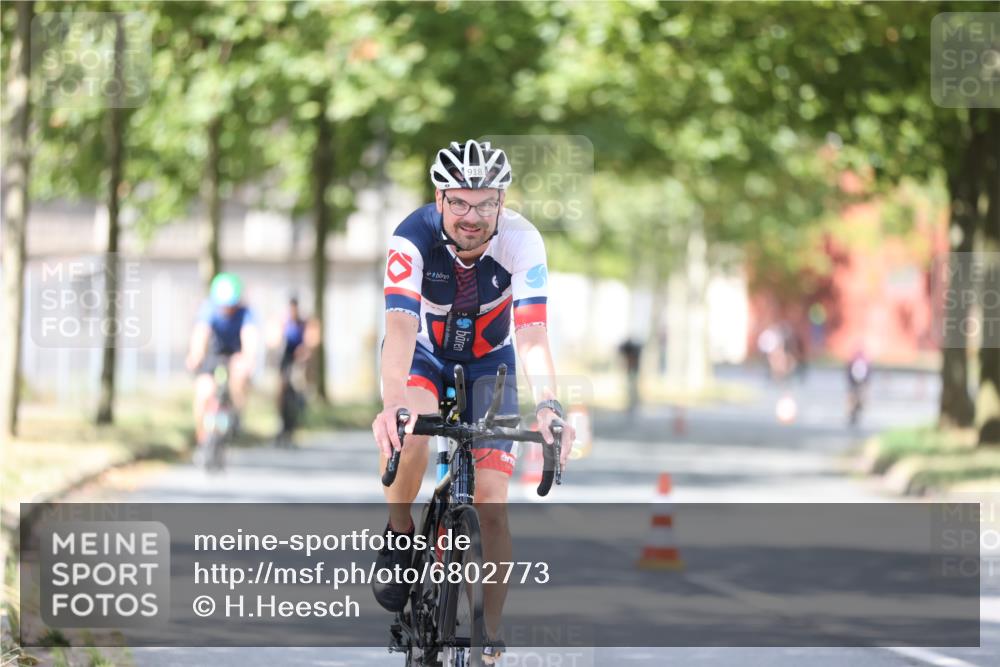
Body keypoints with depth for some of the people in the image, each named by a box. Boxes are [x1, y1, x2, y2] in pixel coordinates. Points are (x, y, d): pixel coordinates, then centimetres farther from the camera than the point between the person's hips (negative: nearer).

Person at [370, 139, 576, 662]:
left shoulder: (521, 242, -29)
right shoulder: (413, 238, -31)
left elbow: (533, 334, -36)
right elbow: (400, 328, -42)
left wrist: (547, 407, -54)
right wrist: (393, 404, -60)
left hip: (487, 362, 1)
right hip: (424, 354, -1)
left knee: (491, 504, -9)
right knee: (409, 430, -36)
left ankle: (490, 641, 2)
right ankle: (399, 538, -10)